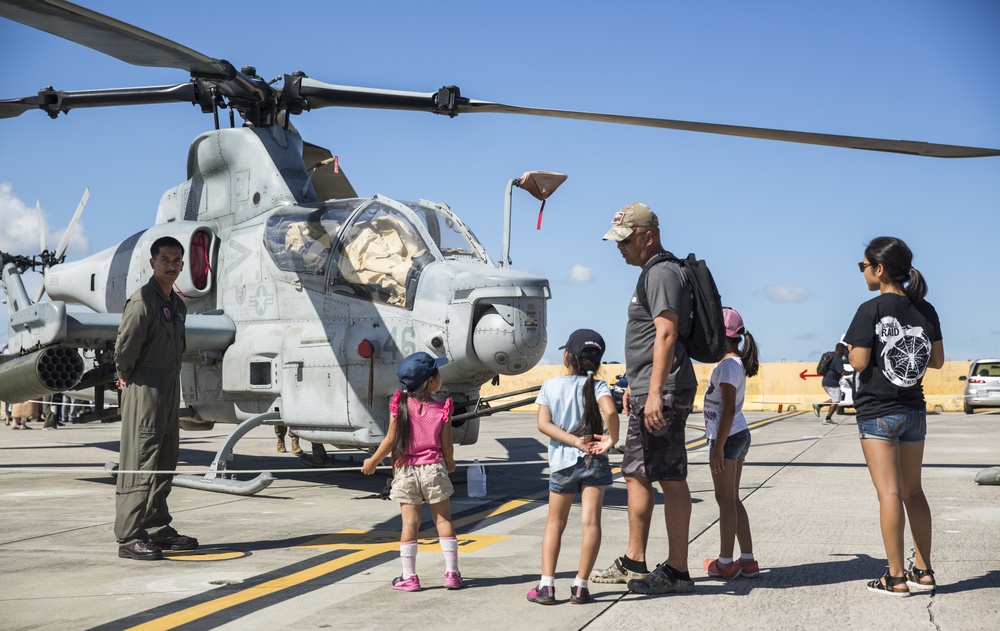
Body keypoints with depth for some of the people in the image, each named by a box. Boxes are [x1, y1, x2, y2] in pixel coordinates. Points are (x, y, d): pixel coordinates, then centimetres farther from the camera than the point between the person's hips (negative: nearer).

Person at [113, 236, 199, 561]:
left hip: (170, 389, 9)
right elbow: (125, 346, -18)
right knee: (140, 463, -9)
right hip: (145, 390, -9)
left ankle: (158, 530, 22)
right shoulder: (143, 300, -12)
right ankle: (129, 537, -6)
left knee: (164, 463, 13)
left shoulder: (178, 305, 15)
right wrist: (126, 374, -1)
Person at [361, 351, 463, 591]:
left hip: (405, 471, 1)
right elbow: (446, 445, -2)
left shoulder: (400, 405, -6)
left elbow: (391, 440, -5)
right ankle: (452, 573, 8)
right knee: (443, 520, 7)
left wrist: (372, 461, 10)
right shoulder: (442, 409, -6)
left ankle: (409, 576, 6)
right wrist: (450, 464, 19)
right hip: (433, 468, -1)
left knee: (409, 522, 4)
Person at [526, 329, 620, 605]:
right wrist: (611, 439, -12)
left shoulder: (550, 386, 1)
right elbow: (610, 412, -25)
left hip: (562, 463, 2)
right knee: (591, 522, -1)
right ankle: (581, 586, -3)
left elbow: (544, 424, -10)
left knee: (554, 525, 12)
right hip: (594, 461, -2)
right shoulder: (597, 386, -5)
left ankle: (546, 585, 6)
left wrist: (575, 441, -12)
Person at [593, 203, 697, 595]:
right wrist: (635, 385, 29)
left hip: (663, 392, -11)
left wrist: (655, 392, -27)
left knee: (671, 479, -6)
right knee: (636, 474, 15)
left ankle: (677, 572, 1)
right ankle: (633, 563, 24)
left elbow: (666, 335, -22)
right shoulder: (652, 273, 20)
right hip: (647, 391, 11)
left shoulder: (662, 273, -12)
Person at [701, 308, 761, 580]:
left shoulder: (727, 365, -16)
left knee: (726, 500, -2)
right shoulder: (737, 363, 13)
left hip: (728, 437, -10)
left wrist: (719, 446, -21)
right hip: (739, 435, 10)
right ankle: (747, 561, 16)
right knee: (733, 499, 13)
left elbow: (728, 410, -21)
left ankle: (725, 563, 6)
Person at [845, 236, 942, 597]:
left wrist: (852, 346, 4)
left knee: (889, 492, -4)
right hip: (914, 410, 6)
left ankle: (896, 577, -2)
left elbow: (859, 363, -16)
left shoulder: (871, 310, -13)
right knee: (913, 491, 14)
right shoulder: (925, 310, 3)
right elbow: (937, 361, 8)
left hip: (877, 412, -6)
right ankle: (923, 571, 18)